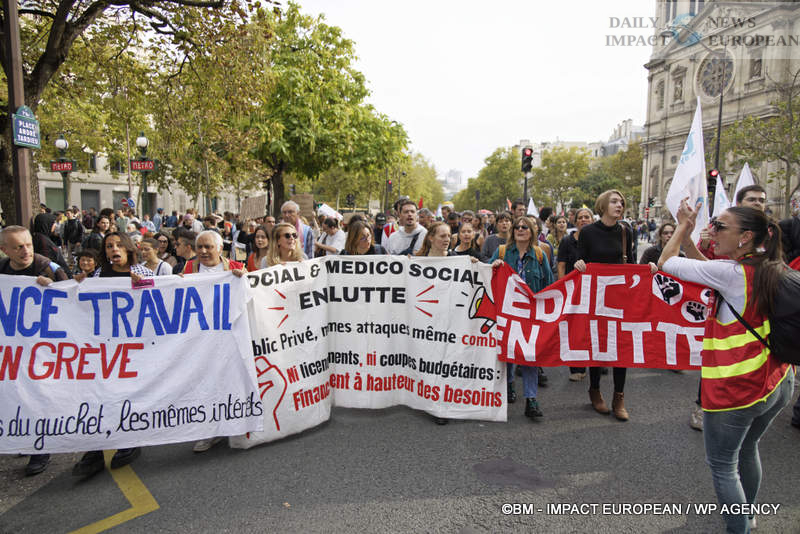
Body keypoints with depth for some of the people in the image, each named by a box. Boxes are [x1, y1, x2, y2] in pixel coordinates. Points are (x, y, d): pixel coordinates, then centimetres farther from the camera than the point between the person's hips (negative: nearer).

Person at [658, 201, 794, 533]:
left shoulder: (731, 274, -21)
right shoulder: (772, 271, 2)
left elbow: (665, 262, -13)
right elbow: (708, 269, 13)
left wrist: (683, 226, 1)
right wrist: (687, 235, 5)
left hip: (736, 389, -9)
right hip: (779, 383, 9)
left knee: (722, 465, 8)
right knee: (748, 450, 28)